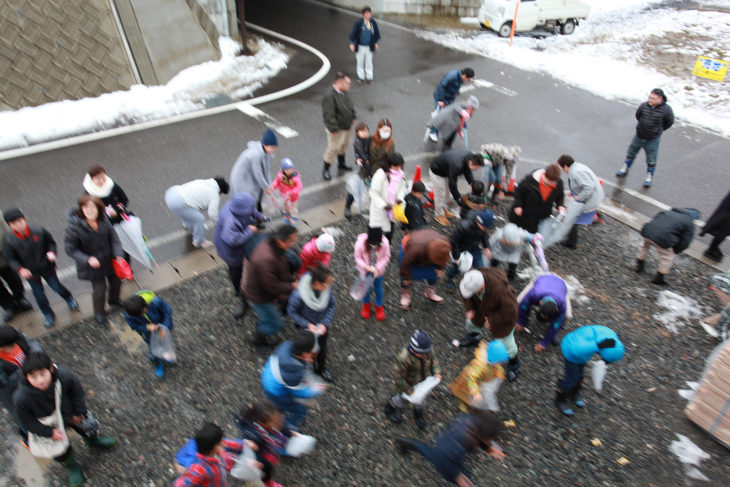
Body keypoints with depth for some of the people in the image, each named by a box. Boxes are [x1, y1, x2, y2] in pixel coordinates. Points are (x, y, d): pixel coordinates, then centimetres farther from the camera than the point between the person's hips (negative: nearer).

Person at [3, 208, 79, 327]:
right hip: (30, 272, 1)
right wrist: (20, 269, -25)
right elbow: (11, 259, -8)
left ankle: (69, 299, 44)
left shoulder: (39, 231, -16)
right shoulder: (9, 241, -15)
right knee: (38, 293, 12)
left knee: (56, 286, 12)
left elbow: (51, 241, 1)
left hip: (46, 267, 0)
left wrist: (51, 252, -19)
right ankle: (48, 315, 32)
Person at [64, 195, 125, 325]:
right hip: (92, 263, -5)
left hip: (109, 259, 5)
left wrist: (118, 254, -13)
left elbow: (113, 236, -2)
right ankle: (99, 313, 31)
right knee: (99, 288, 1)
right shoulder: (75, 225, -25)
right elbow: (69, 248, -17)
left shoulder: (103, 219, -13)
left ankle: (114, 300, 55)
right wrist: (87, 260, -26)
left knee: (116, 280, 22)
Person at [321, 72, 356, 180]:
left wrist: (352, 117, 17)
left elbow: (350, 105, 17)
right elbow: (329, 115, -28)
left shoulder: (344, 92, 0)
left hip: (347, 126, 9)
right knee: (334, 148, 0)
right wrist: (333, 129, -25)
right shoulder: (329, 96, -28)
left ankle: (341, 163, 46)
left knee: (344, 145, 23)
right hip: (337, 129, -9)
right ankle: (326, 169, 18)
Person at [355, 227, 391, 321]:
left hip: (378, 270, 1)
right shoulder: (360, 243, -34)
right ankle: (366, 304, 49)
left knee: (378, 288, 17)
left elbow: (386, 257, -16)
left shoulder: (385, 243, -32)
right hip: (365, 270, 0)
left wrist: (378, 268, -26)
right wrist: (366, 267, -31)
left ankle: (379, 306, 45)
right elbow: (358, 258, -18)